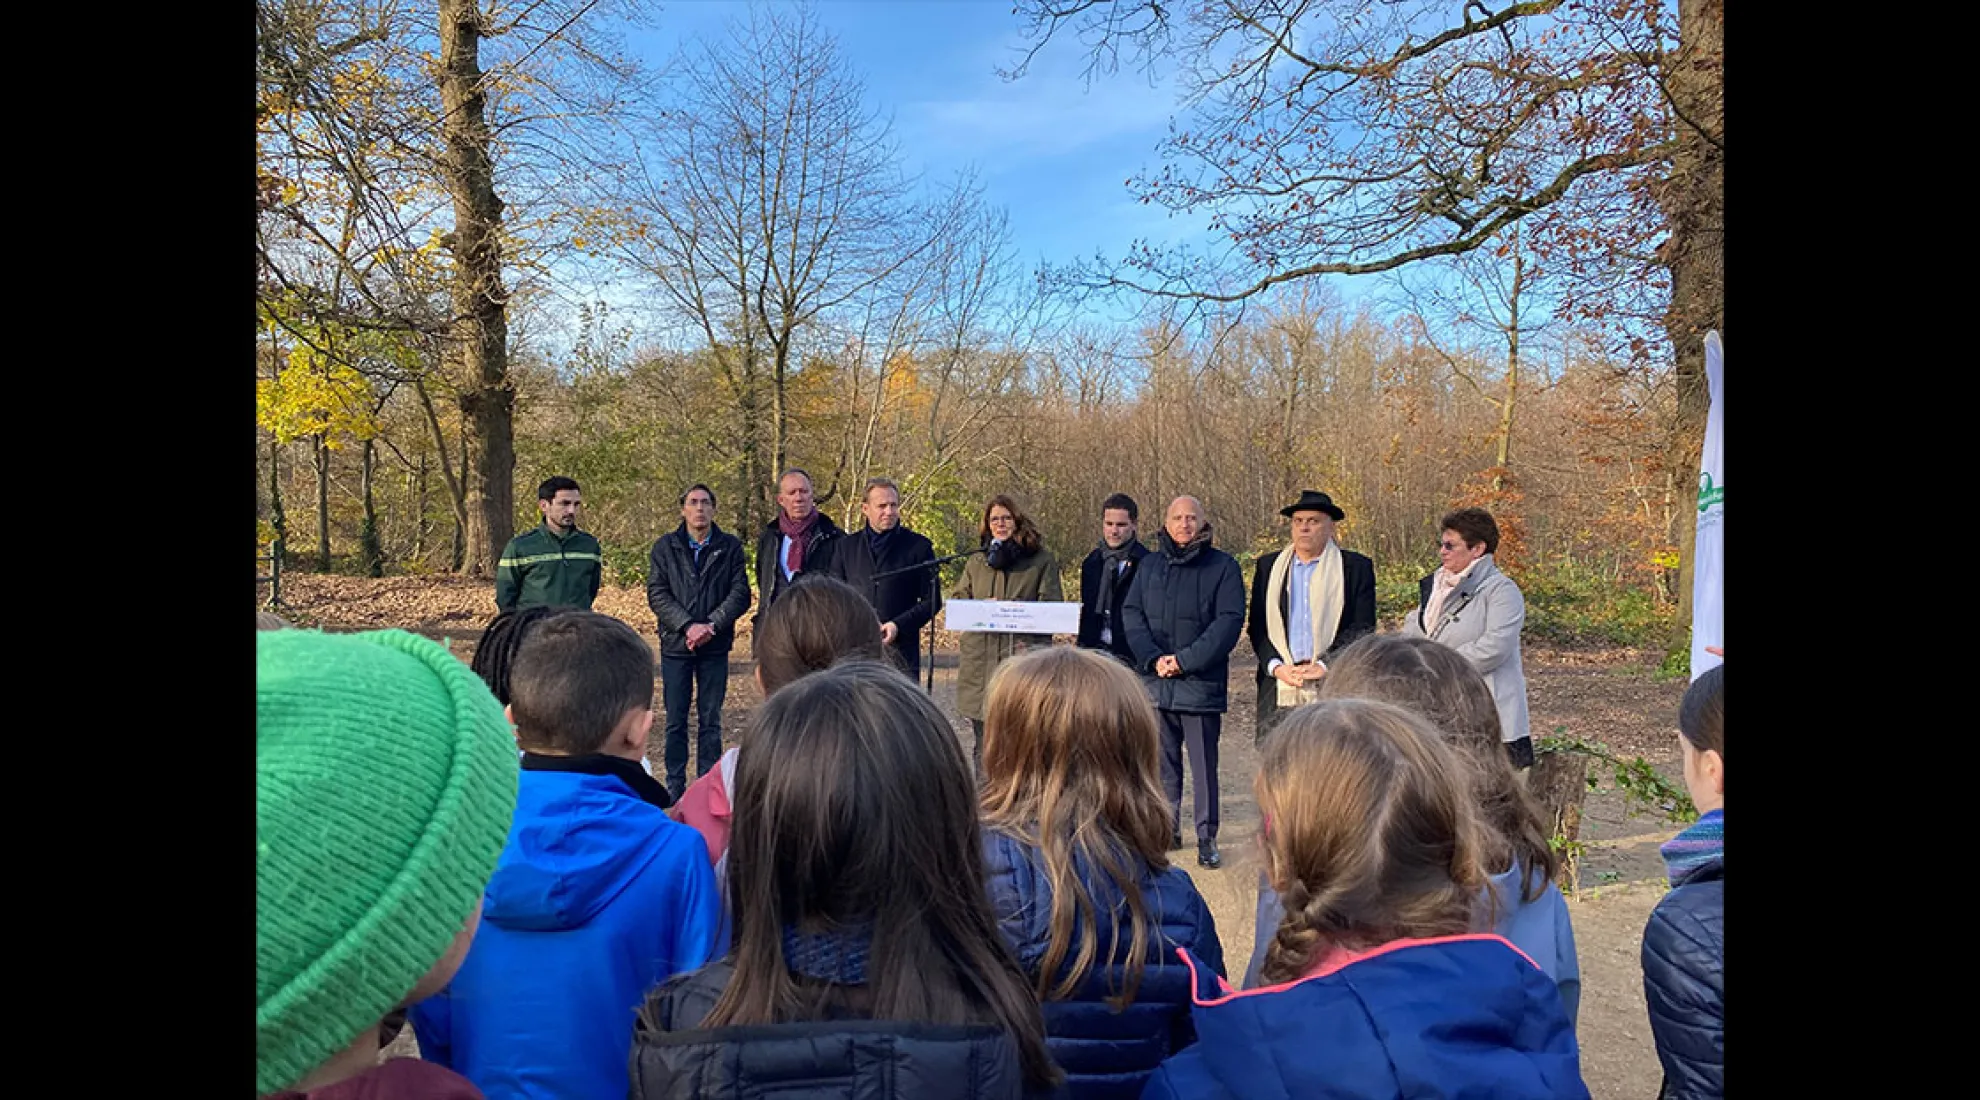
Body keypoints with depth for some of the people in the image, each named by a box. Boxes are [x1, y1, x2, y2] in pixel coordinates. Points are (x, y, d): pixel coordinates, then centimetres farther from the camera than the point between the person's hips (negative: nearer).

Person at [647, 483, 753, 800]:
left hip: (715, 646, 0)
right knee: (676, 720, 5)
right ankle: (675, 788, 15)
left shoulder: (730, 546, 4)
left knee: (710, 720, 6)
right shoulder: (665, 547, 5)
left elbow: (740, 592, -3)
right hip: (675, 644, 0)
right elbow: (657, 595, -3)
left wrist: (711, 624, -15)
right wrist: (688, 626, -15)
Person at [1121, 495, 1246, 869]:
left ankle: (1207, 838, 11)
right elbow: (1131, 613, 6)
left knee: (1204, 763, 1)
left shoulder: (1223, 566, 0)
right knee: (1163, 761, 12)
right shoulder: (1151, 565, 12)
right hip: (1155, 682, 4)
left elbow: (1229, 621, -8)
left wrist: (1185, 660, -15)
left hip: (1201, 682, -4)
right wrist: (1154, 658, -10)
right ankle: (1167, 829, 24)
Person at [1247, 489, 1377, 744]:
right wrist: (1276, 667, -4)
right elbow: (1257, 626, 11)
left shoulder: (1356, 567, 6)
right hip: (1279, 689, 2)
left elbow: (1363, 629, 1)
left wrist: (1325, 667, -10)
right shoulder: (1268, 566, 15)